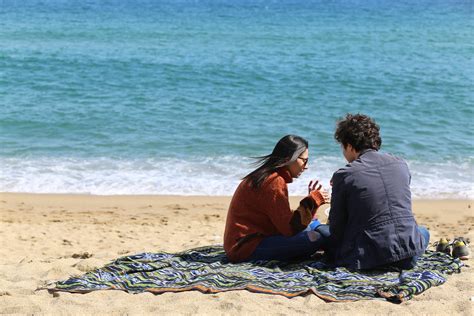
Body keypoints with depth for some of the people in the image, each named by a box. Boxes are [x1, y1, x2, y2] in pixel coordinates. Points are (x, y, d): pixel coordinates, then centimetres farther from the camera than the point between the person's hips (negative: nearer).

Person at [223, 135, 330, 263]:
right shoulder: (274, 182, -17)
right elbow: (288, 228, -19)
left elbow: (284, 220, 9)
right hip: (246, 248, -11)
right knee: (314, 238, -25)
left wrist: (312, 199, 7)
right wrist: (312, 201, -13)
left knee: (314, 225, 16)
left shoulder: (269, 177, 14)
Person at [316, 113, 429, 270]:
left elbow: (336, 228, -1)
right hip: (408, 255, 2)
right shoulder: (401, 165, 6)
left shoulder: (344, 175, -7)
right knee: (423, 232, 37)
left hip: (367, 258, -2)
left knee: (320, 231, 21)